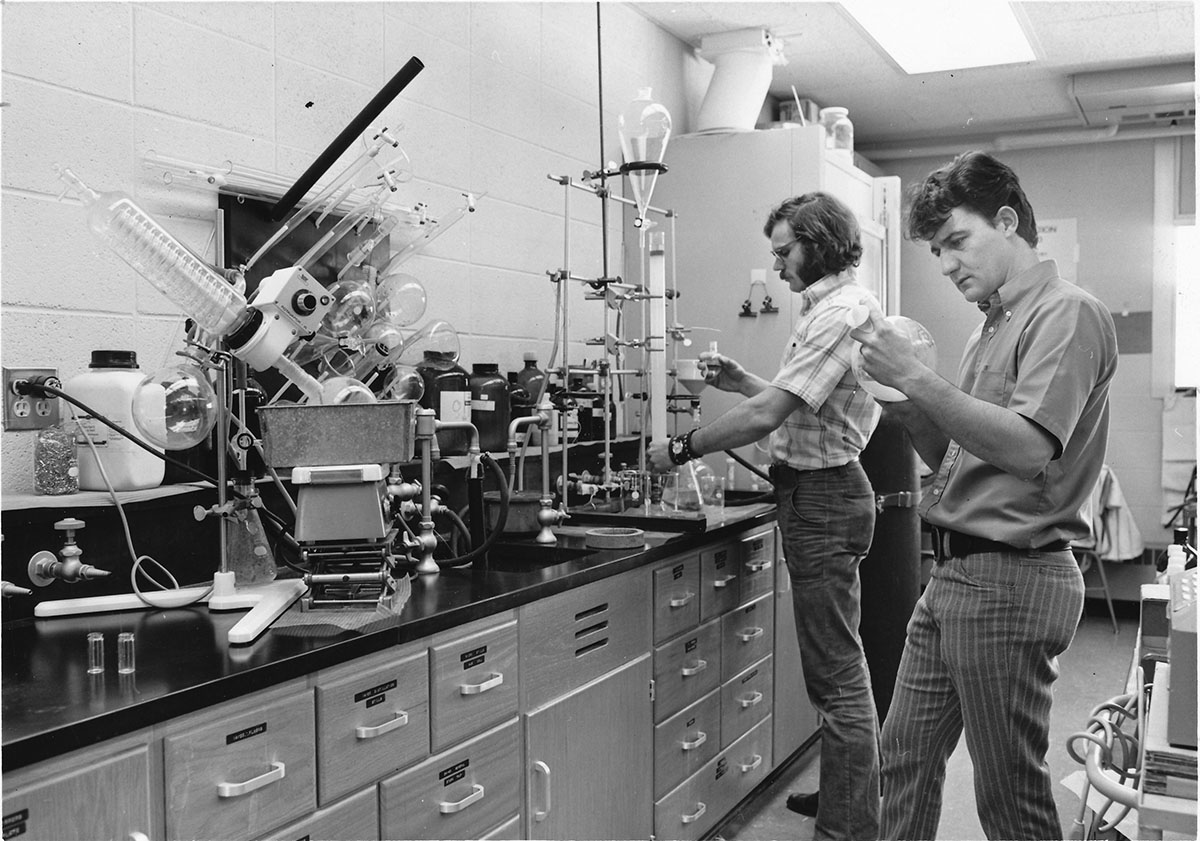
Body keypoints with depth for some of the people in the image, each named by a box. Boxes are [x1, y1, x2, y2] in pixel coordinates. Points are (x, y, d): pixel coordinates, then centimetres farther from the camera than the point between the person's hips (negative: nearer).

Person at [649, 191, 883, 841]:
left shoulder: (838, 313, -18)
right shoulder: (832, 307, 17)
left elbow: (766, 416, -25)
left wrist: (681, 448, -17)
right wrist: (741, 382, 9)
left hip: (822, 496, -11)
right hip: (821, 492, 11)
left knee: (836, 673, -5)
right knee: (839, 664, 19)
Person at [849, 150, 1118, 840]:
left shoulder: (1068, 314, -10)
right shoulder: (993, 328, 17)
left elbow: (1030, 451, -24)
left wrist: (916, 377, -23)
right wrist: (905, 404, 2)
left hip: (1012, 578, -9)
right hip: (954, 574, 9)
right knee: (907, 755, 14)